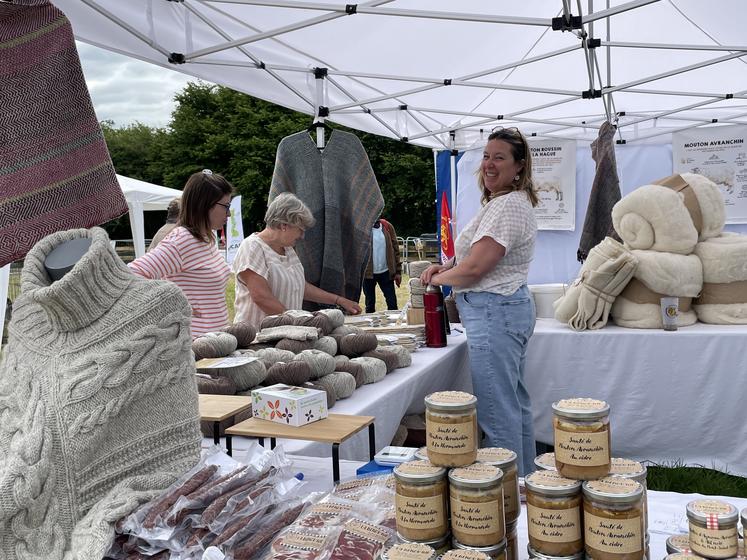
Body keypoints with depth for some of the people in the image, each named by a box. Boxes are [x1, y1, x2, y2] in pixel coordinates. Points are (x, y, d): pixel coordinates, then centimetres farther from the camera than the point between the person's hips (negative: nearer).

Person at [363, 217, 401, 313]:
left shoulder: (387, 226, 3)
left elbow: (395, 249, 6)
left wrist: (397, 271, 4)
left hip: (386, 272, 2)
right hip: (368, 273, -2)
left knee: (392, 303, 4)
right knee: (370, 304, 9)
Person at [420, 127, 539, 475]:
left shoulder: (508, 205, -17)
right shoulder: (511, 202, 18)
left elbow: (474, 268, -21)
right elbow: (484, 257, 26)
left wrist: (438, 278, -2)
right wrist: (445, 266, 9)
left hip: (494, 312, -12)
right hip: (509, 307, 12)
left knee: (497, 413, -4)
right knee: (515, 404, 19)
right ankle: (524, 482, 31)